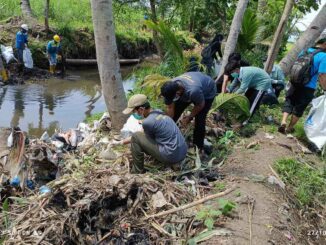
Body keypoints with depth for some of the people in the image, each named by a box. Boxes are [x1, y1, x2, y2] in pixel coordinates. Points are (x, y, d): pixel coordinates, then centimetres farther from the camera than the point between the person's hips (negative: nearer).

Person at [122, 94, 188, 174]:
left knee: (136, 137, -1)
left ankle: (137, 170, 8)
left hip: (171, 157, -9)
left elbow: (150, 139, 3)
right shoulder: (158, 112, 9)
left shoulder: (147, 122, -17)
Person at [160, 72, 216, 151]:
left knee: (199, 120, -14)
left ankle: (198, 147, 7)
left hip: (207, 92, -5)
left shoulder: (193, 90, -46)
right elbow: (170, 108, -16)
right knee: (174, 113, 1)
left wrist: (190, 117, -12)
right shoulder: (170, 88, -29)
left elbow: (200, 105, -24)